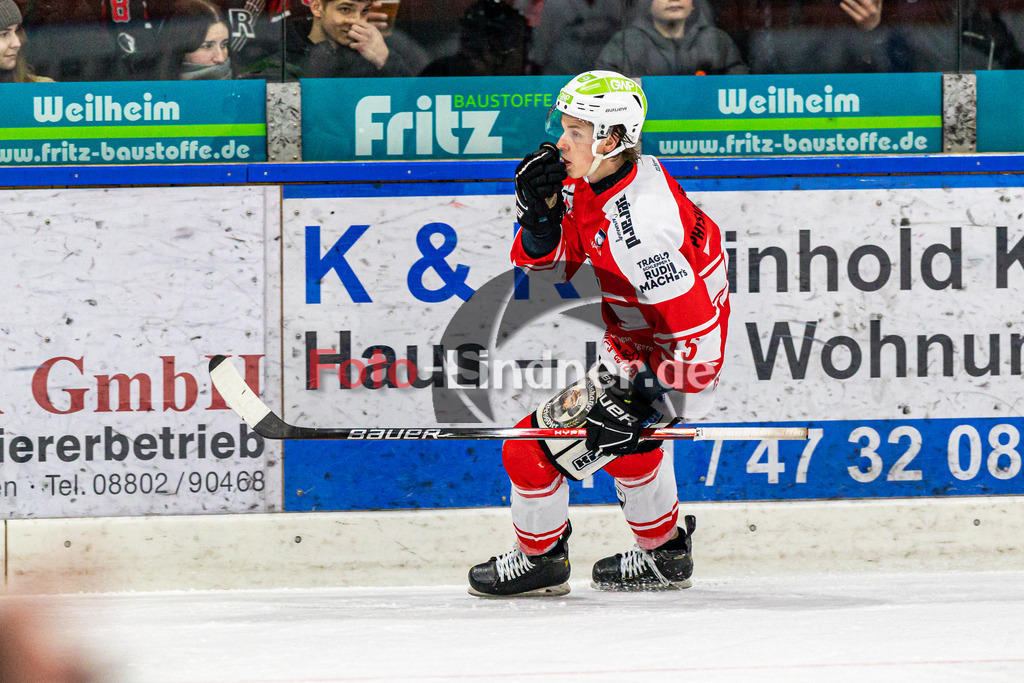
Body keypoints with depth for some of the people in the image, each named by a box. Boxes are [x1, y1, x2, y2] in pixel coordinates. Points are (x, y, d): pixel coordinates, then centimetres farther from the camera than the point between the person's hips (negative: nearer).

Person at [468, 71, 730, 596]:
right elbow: (556, 264, 5)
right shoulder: (589, 182, -6)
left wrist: (660, 403, -25)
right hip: (639, 343, 10)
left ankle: (538, 561, 20)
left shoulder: (637, 227, -35)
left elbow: (696, 330, -33)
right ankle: (664, 556, 50)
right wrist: (541, 216, -15)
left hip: (660, 360, -10)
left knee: (535, 448, -4)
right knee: (627, 438, 34)